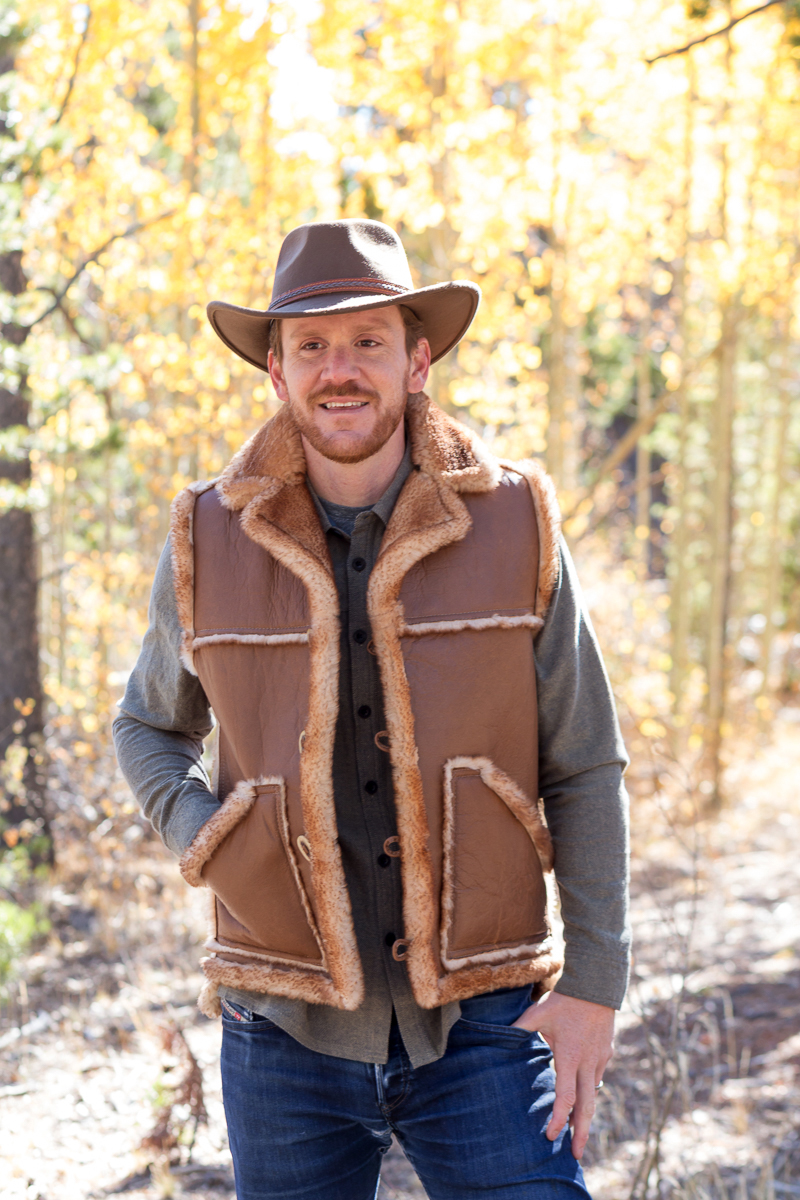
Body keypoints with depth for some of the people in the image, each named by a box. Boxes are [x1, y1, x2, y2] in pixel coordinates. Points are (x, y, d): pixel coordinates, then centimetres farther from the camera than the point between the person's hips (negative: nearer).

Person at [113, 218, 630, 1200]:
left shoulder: (514, 526, -4)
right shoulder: (211, 543, -1)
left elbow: (585, 769, 1)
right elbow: (148, 729, 15)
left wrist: (594, 982, -3)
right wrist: (202, 845, -5)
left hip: (482, 1017, -1)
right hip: (290, 1028, 1)